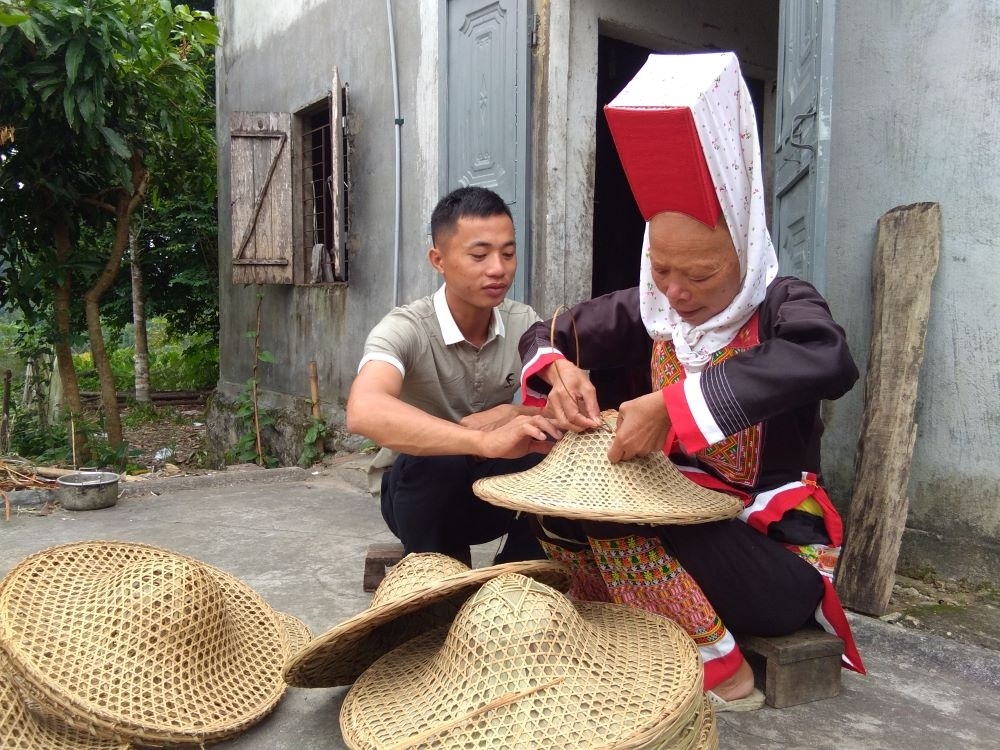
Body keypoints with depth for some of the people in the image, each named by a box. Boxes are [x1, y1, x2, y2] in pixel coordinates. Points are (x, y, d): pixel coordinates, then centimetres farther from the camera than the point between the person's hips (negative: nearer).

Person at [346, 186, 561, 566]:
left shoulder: (524, 323, -10)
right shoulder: (405, 329, -25)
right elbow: (364, 412, -45)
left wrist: (513, 414, -31)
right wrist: (484, 441, -56)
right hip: (418, 490, -4)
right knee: (436, 459, -36)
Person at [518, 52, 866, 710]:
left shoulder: (782, 306, -16)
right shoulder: (651, 310, -1)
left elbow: (830, 362, -41)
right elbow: (547, 336, 8)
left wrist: (673, 403, -45)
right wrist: (561, 371, -17)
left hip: (780, 553, -6)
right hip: (686, 523, 6)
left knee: (613, 509, -26)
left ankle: (722, 673, -9)